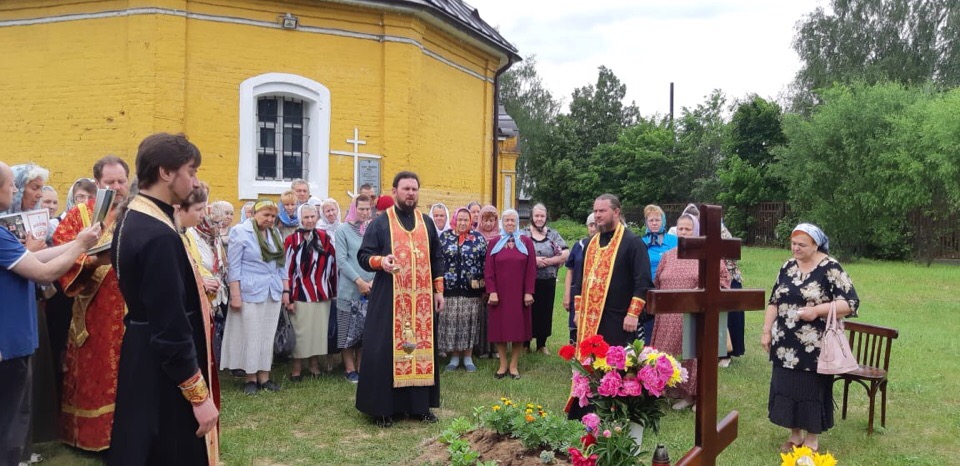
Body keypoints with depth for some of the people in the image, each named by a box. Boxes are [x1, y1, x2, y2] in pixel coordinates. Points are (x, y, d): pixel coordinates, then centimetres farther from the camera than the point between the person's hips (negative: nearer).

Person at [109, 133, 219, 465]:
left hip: (143, 357, 10)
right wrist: (200, 395, -21)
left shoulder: (132, 218, 6)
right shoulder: (159, 235, -25)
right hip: (163, 370, -10)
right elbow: (170, 326, -26)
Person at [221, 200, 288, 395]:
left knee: (268, 335, 8)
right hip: (250, 292, -5)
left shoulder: (275, 234, 11)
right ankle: (250, 378, 11)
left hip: (273, 292, 5)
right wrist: (235, 294, -13)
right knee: (251, 335, 0)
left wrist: (286, 290, 11)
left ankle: (264, 376, 15)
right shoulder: (240, 231, -6)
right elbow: (233, 266, -9)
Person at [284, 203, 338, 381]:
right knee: (300, 332, 3)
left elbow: (333, 265, 8)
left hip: (322, 293, 3)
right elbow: (287, 269, -5)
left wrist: (333, 291, 7)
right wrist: (288, 298, -7)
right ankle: (297, 367, 13)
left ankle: (314, 363, 22)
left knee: (319, 330, 9)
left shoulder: (325, 238, 4)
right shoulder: (292, 241, -5)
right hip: (300, 294, -3)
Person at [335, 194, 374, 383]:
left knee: (366, 330, 8)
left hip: (371, 289, 3)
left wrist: (374, 281, -8)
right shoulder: (343, 230, -2)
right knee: (349, 330, 3)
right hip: (349, 289, -3)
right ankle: (350, 369, 13)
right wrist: (359, 281, -12)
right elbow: (341, 260, -6)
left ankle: (361, 368, 18)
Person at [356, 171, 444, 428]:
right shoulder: (380, 223, 0)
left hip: (422, 299, 4)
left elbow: (436, 259, 15)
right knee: (385, 350, -2)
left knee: (422, 347, 6)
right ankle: (382, 407, 7)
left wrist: (439, 290, 9)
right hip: (389, 299, -4)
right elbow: (363, 255, -4)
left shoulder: (427, 223, 12)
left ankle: (419, 405, 16)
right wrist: (380, 261, -25)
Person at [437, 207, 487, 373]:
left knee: (469, 321, 5)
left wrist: (483, 285, -3)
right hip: (449, 288, 1)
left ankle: (468, 357, 16)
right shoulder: (444, 236, 5)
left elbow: (486, 261, 2)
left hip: (472, 289, -1)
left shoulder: (478, 237, 2)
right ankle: (454, 357, 16)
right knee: (451, 321, 3)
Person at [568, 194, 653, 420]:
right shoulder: (592, 243, 14)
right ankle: (580, 416, 19)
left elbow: (643, 282, -13)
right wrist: (578, 309, 15)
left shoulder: (632, 242, -7)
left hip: (617, 320, -6)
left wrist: (633, 313, -19)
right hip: (590, 318, 6)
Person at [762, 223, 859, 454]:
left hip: (814, 346, -5)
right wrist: (766, 331, 6)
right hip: (786, 344, 5)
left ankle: (812, 439, 20)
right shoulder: (788, 266, 7)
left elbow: (851, 303, -13)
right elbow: (774, 302, 12)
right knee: (786, 387, 10)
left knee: (813, 389, 5)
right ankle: (795, 434, 26)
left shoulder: (830, 268, -10)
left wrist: (817, 310, -24)